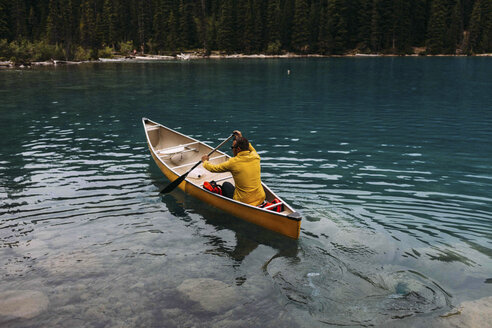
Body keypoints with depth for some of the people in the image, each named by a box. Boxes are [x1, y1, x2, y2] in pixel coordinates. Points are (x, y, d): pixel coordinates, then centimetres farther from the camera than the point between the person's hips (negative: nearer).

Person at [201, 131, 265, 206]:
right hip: (261, 199, 4)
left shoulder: (233, 162, -16)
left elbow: (214, 168, 0)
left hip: (244, 202, -4)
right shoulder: (256, 157, -4)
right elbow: (252, 150, 25)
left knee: (226, 185, 21)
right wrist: (241, 138, 30)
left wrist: (205, 161, 21)